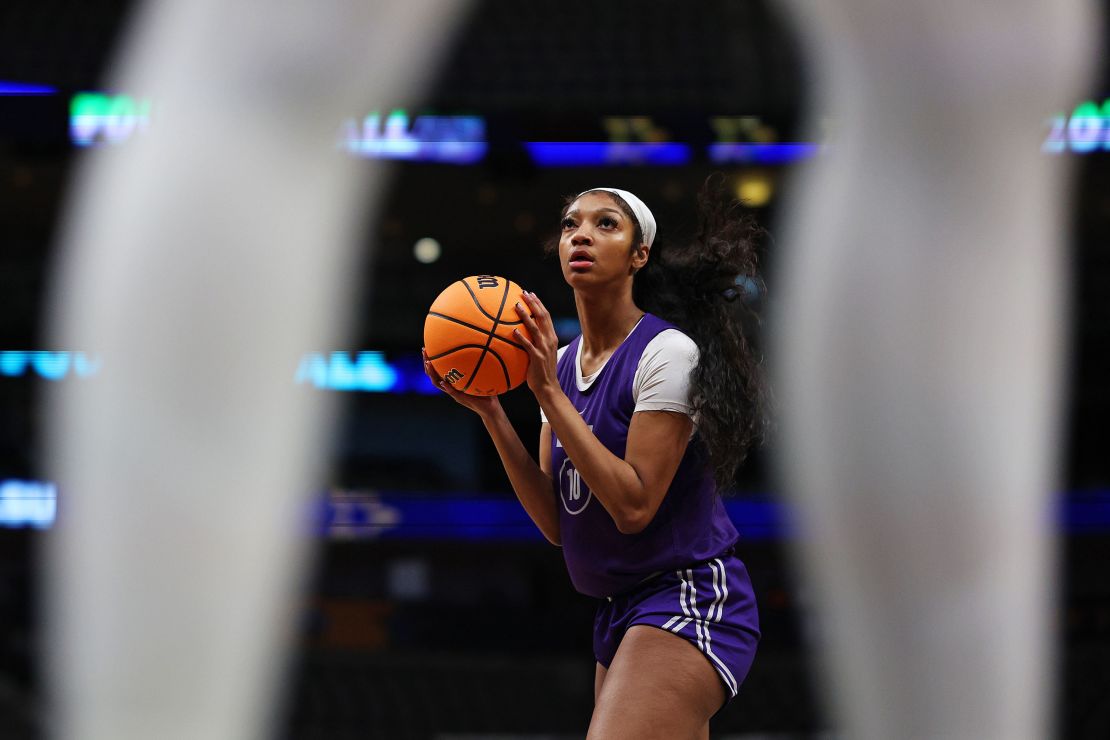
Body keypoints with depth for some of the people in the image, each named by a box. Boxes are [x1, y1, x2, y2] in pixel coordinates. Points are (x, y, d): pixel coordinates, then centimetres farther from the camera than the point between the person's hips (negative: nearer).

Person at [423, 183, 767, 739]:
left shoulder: (668, 352, -12)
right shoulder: (561, 363, 10)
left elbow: (633, 506, -19)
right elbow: (556, 523, 5)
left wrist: (549, 393, -19)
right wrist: (489, 411, -4)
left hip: (688, 603, -8)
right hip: (620, 611, 8)